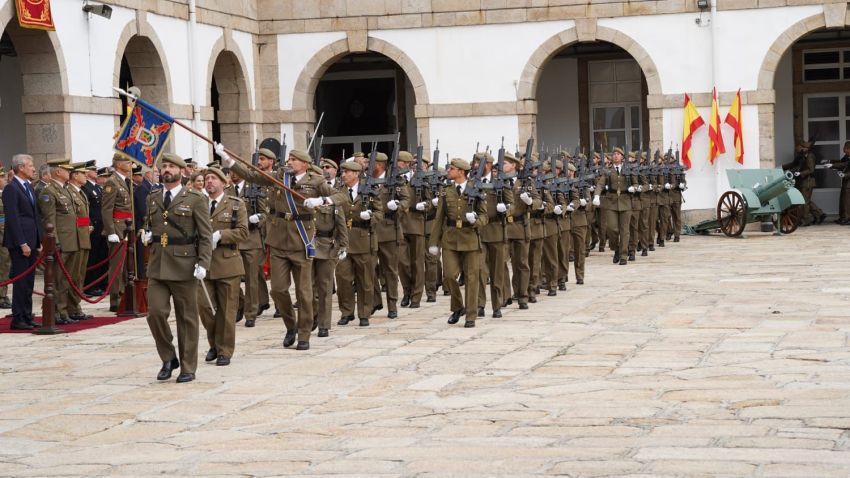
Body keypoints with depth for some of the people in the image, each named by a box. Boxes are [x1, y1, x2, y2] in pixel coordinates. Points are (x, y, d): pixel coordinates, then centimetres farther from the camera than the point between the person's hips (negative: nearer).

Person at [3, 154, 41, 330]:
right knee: (20, 280, -5)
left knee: (29, 281, 10)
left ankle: (27, 316, 16)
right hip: (19, 242, -8)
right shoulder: (11, 189, -11)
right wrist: (22, 243, -18)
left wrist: (39, 241, 14)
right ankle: (17, 319, -1)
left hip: (31, 241, 8)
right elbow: (12, 218, -15)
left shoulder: (29, 187, 16)